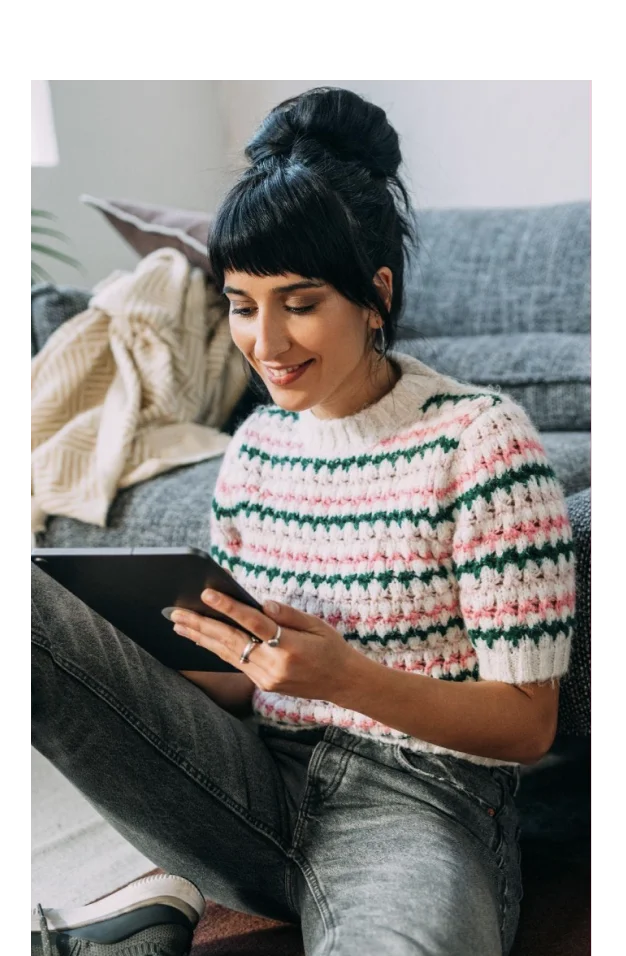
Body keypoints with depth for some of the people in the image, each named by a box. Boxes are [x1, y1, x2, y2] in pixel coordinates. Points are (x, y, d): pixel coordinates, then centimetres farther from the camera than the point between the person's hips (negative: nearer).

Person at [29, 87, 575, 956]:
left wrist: (349, 678, -22)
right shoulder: (254, 447, 9)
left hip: (418, 803, -4)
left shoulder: (480, 438, -9)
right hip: (263, 793, 4)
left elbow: (527, 724, -7)